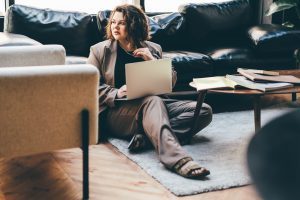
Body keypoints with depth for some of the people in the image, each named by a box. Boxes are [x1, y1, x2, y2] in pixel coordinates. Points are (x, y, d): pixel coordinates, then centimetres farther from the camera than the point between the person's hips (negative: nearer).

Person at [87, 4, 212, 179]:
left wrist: (152, 61, -4)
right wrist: (116, 93, -16)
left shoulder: (152, 49, 16)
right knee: (152, 101, -37)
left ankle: (147, 135, -34)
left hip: (152, 104, 4)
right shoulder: (100, 50, 10)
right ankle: (177, 159, -58)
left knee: (204, 110, -16)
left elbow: (172, 81, 13)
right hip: (116, 113, -4)